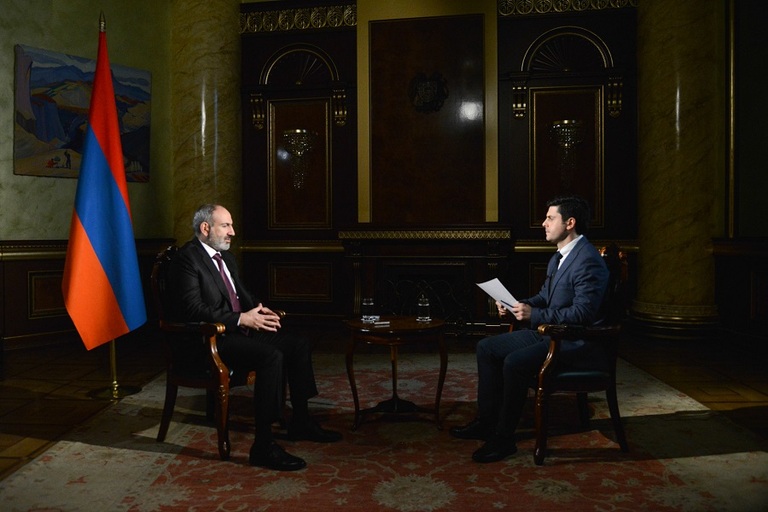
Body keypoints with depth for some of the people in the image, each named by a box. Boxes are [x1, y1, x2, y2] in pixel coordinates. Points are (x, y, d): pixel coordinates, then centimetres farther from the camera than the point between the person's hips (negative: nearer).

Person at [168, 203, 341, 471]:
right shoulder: (187, 258, -12)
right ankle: (263, 446, -24)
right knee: (271, 356, -30)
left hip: (239, 329, 10)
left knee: (298, 343, 2)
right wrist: (241, 319, -23)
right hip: (210, 339, -10)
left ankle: (300, 422, 12)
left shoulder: (225, 256, 17)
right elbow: (194, 309, -22)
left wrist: (259, 309, 1)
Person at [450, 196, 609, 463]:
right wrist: (517, 305, 1)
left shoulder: (588, 260, -19)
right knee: (486, 348, 5)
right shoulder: (559, 256, 13)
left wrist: (534, 315, -24)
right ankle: (486, 421, 13)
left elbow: (582, 312, -25)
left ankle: (504, 438, -14)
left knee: (514, 362, -30)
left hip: (574, 340, -10)